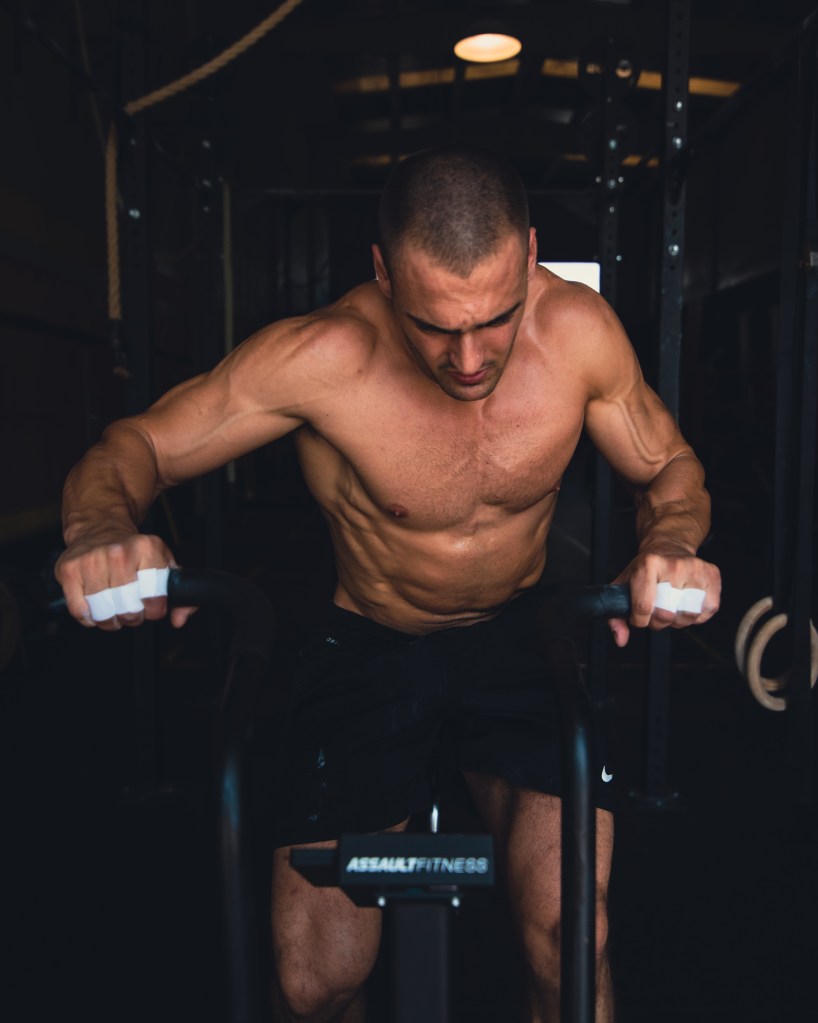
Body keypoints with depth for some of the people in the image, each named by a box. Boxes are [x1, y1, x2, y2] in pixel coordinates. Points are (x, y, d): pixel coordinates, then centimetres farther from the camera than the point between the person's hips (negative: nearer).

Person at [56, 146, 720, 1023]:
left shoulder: (577, 329, -16)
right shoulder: (324, 358, -24)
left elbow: (670, 468, -1)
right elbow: (130, 448, -15)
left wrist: (669, 547, -25)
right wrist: (102, 531, -39)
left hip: (521, 634, 2)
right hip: (368, 648, -1)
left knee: (570, 946, -14)